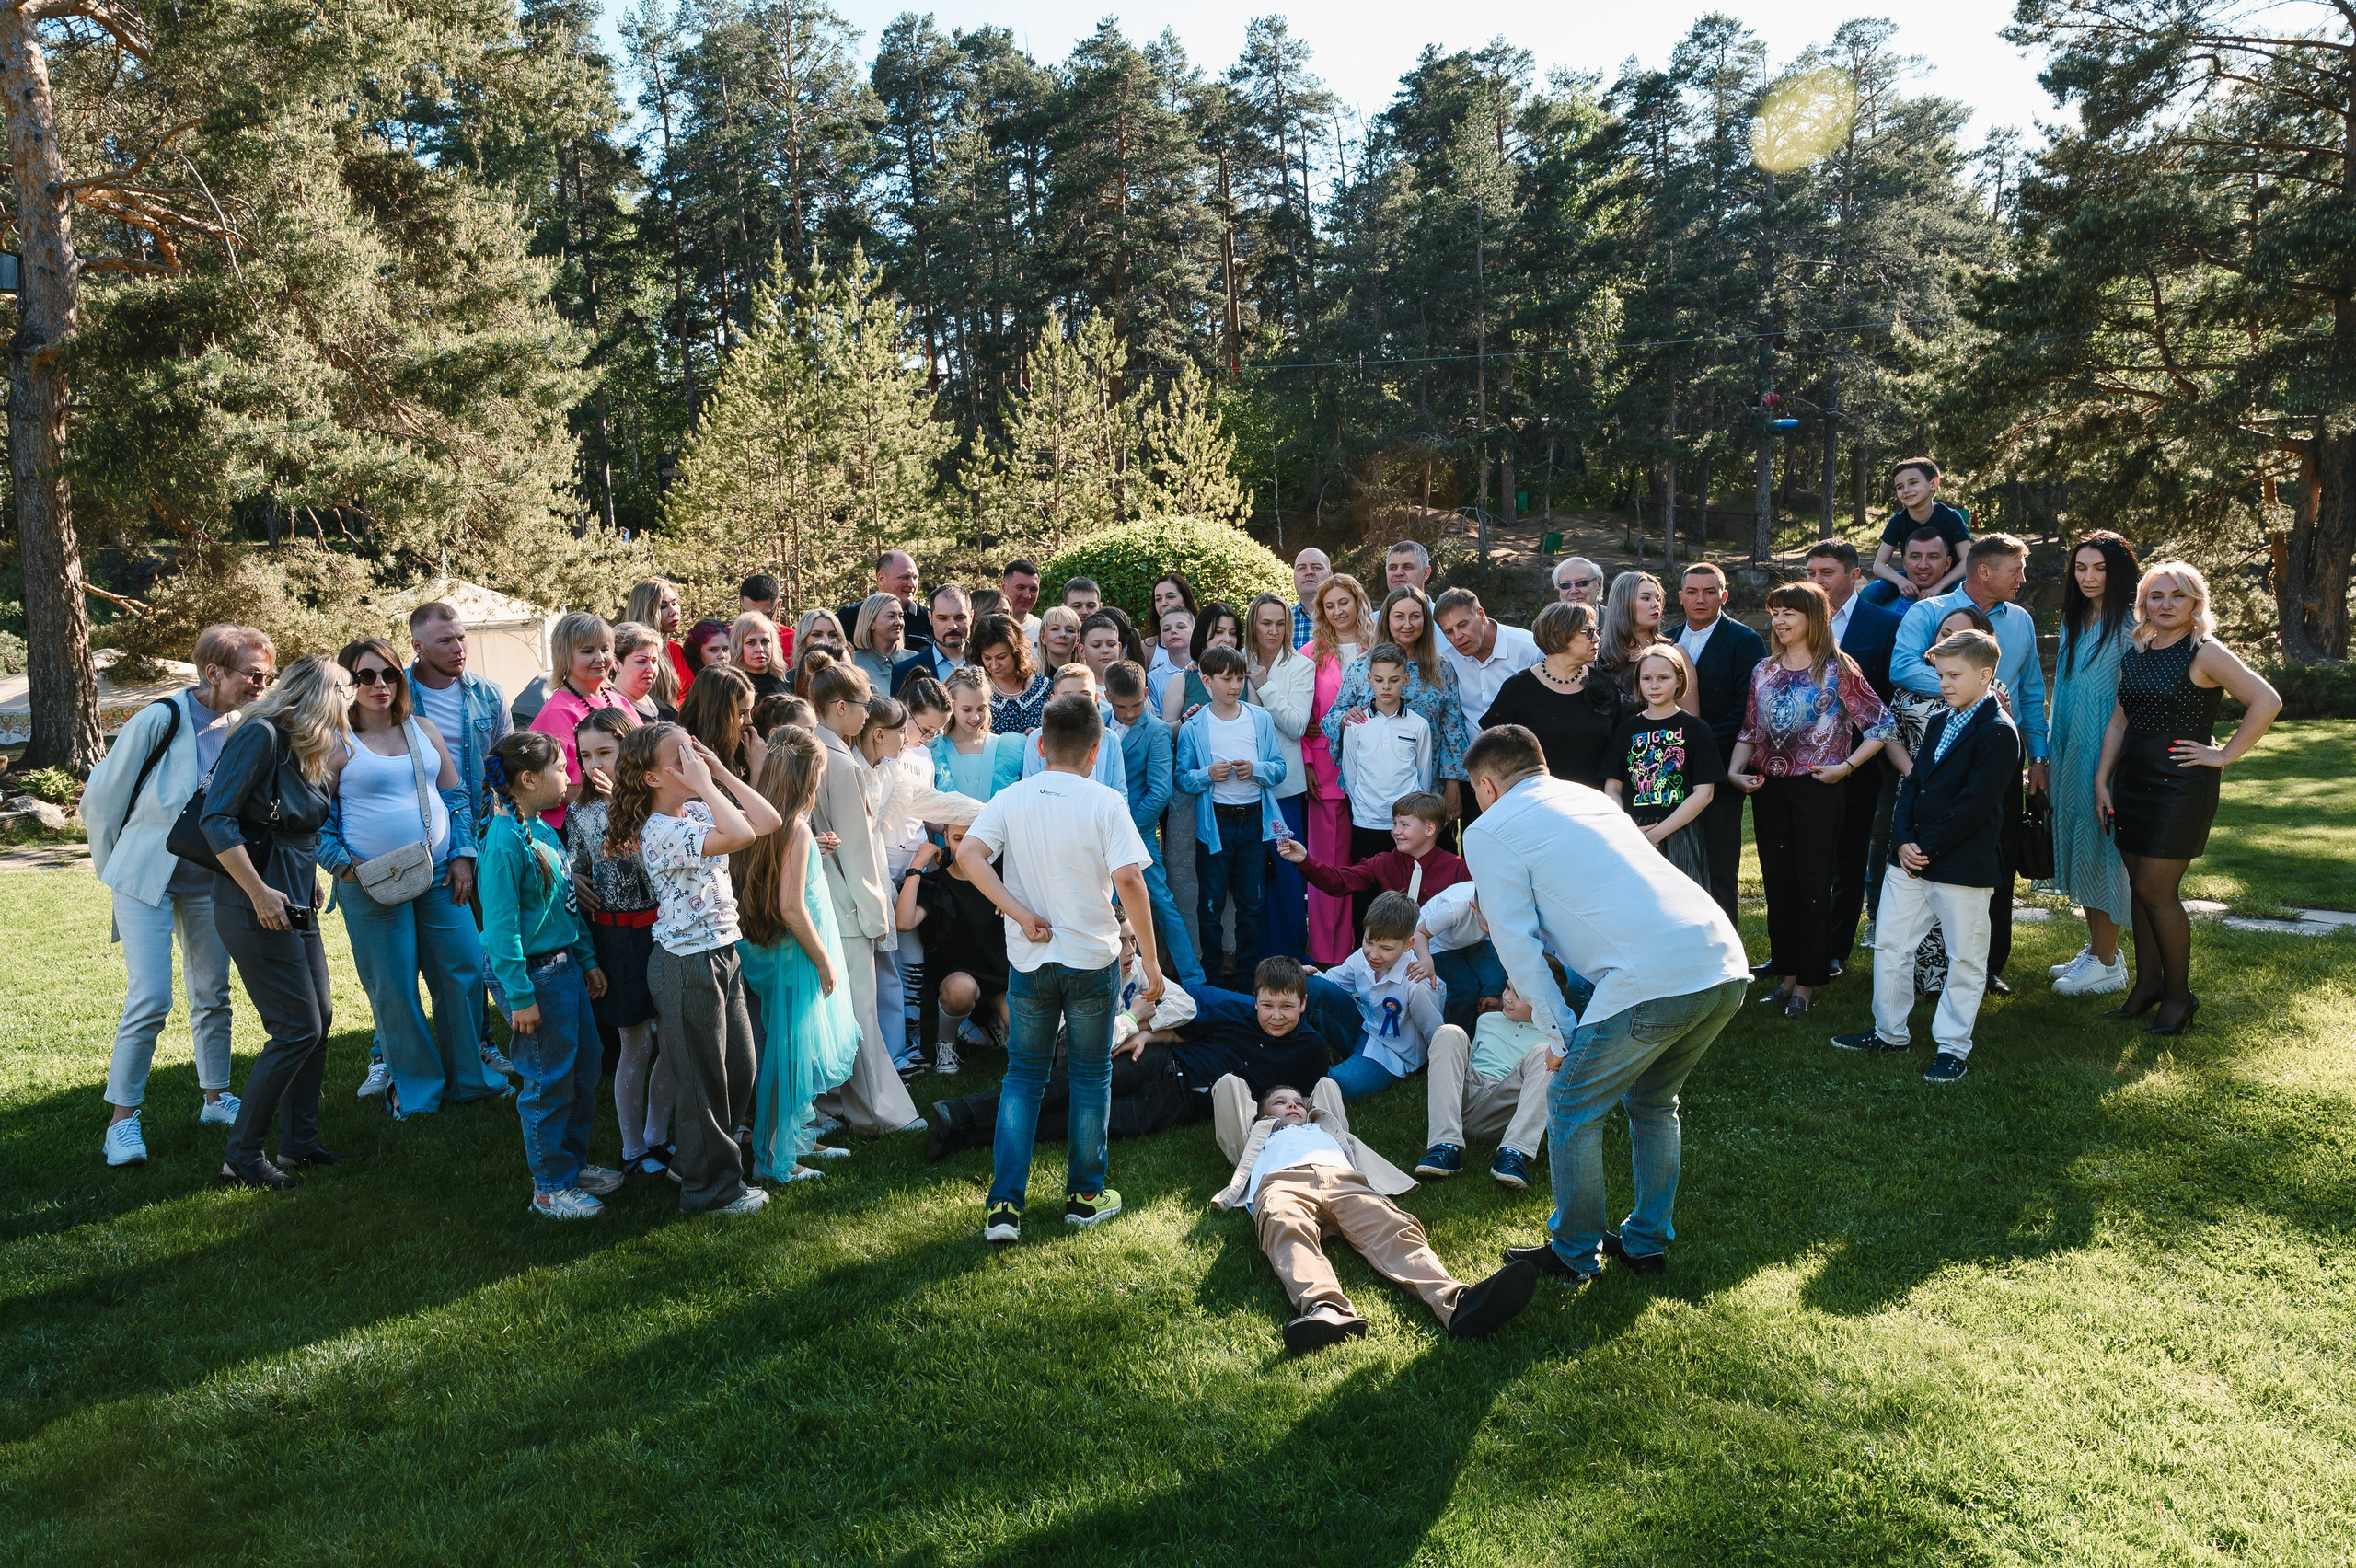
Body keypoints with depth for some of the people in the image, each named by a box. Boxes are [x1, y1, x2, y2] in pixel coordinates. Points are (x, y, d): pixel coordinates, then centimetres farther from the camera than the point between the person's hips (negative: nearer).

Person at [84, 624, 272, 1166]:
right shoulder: (161, 719, -17)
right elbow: (101, 797, -7)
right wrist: (114, 867, 3)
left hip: (208, 882, 5)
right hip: (147, 878, -5)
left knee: (212, 994, 12)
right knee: (150, 1000, -10)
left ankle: (215, 1099, 26)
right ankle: (123, 1121, 3)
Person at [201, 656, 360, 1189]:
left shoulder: (308, 752, 14)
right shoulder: (260, 735, -13)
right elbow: (217, 820, -19)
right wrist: (259, 894, -21)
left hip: (297, 907, 9)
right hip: (256, 911, -9)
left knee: (319, 1018, 11)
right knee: (297, 1029, -7)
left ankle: (299, 1143, 22)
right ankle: (242, 1156, 4)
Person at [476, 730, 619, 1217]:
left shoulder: (542, 828, 7)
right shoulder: (504, 840, -20)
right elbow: (500, 926, -20)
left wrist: (588, 959, 18)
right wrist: (520, 996, -19)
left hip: (565, 964, 9)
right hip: (534, 974, -9)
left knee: (585, 1065, 16)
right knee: (550, 1081, 1)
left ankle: (573, 1163, 32)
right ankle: (550, 1187, 16)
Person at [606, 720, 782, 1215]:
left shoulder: (700, 810, 4)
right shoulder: (662, 831, -22)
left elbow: (769, 821, 1)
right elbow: (740, 835, -37)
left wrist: (722, 772, -2)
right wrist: (704, 782, -26)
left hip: (723, 955, 9)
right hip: (687, 966, -9)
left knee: (740, 1068, 19)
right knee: (703, 1079, 6)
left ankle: (694, 1160, 38)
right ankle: (711, 1188, 23)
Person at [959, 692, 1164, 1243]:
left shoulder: (1012, 798, -1)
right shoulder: (1105, 803, -10)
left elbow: (968, 853, -14)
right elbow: (1128, 879, -18)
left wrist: (1022, 915, -13)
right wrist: (1150, 959, -11)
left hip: (1029, 960, 2)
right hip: (1092, 960, -2)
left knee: (1023, 1076, 12)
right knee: (1091, 1076, 14)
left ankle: (1004, 1206, 6)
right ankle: (1085, 1197, 24)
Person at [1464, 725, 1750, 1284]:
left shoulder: (1489, 832, 5)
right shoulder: (1592, 797, 27)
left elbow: (1518, 943, 1)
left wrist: (1558, 1031, 7)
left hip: (1652, 981, -7)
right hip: (1725, 964, 8)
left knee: (1572, 1110, 13)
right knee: (1653, 1102, 27)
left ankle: (1574, 1255, 26)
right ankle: (1646, 1243, 36)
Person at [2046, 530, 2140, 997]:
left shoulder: (2131, 626, -10)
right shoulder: (2073, 622, 13)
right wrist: (2050, 756, 15)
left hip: (2108, 753, -8)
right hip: (2071, 753, 8)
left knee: (2103, 850, -3)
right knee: (2078, 849, 11)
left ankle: (2107, 963, 5)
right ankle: (2096, 949, 22)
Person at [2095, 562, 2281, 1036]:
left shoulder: (2204, 653, -9)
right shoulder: (2134, 656, 11)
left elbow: (2267, 701, -17)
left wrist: (2225, 755, -13)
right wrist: (2101, 780, 8)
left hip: (2181, 785, -6)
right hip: (2133, 783, 6)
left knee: (2155, 889, -7)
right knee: (2140, 887, 10)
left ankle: (2178, 994, 8)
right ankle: (2147, 985, 20)